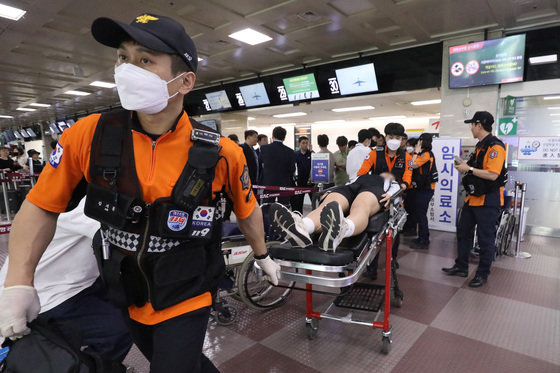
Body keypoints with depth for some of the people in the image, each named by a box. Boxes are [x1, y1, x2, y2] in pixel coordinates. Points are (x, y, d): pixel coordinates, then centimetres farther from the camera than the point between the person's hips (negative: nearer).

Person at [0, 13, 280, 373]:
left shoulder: (221, 153, -19)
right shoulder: (89, 136, -14)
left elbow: (246, 209, -3)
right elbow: (41, 206, -3)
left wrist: (263, 256, 10)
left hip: (189, 298, -3)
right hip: (129, 296, 4)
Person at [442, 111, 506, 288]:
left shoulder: (495, 146, -16)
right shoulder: (480, 145, 14)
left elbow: (492, 174, -25)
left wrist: (469, 169, -18)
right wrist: (465, 166, 5)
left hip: (488, 200, -10)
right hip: (473, 197, 10)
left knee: (485, 238, 3)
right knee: (463, 231, 14)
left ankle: (482, 274, 17)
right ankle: (461, 267, 27)